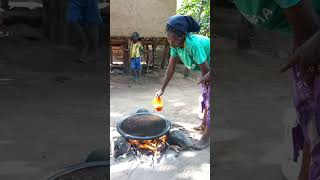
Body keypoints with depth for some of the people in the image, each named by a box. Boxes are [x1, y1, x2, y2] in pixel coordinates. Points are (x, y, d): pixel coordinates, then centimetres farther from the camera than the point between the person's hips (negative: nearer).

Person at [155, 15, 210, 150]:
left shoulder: (194, 44, -41)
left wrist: (205, 80, -13)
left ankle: (206, 137, 2)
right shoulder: (175, 44, -16)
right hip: (205, 70, 8)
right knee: (205, 97, 22)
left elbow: (205, 71, -31)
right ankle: (204, 124, 41)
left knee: (210, 102, -6)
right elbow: (170, 69, -7)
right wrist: (162, 89, -6)